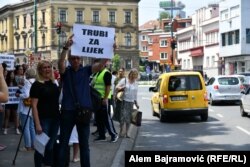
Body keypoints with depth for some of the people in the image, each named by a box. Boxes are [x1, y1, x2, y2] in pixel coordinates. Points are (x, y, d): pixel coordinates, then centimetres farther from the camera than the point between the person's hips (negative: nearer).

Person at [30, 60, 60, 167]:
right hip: (43, 119, -6)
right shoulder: (37, 85, -8)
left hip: (55, 119, 6)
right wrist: (37, 124, -20)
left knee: (51, 146, 13)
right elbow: (34, 105, -13)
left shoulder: (54, 83, 10)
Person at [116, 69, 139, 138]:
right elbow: (117, 87, -1)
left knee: (129, 119, 3)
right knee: (123, 116, -11)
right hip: (124, 101, -4)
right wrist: (121, 88, -22)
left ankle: (126, 133, 11)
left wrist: (136, 103, 16)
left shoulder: (136, 84, 14)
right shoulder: (124, 80, 1)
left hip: (131, 102, 4)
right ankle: (121, 132, -4)